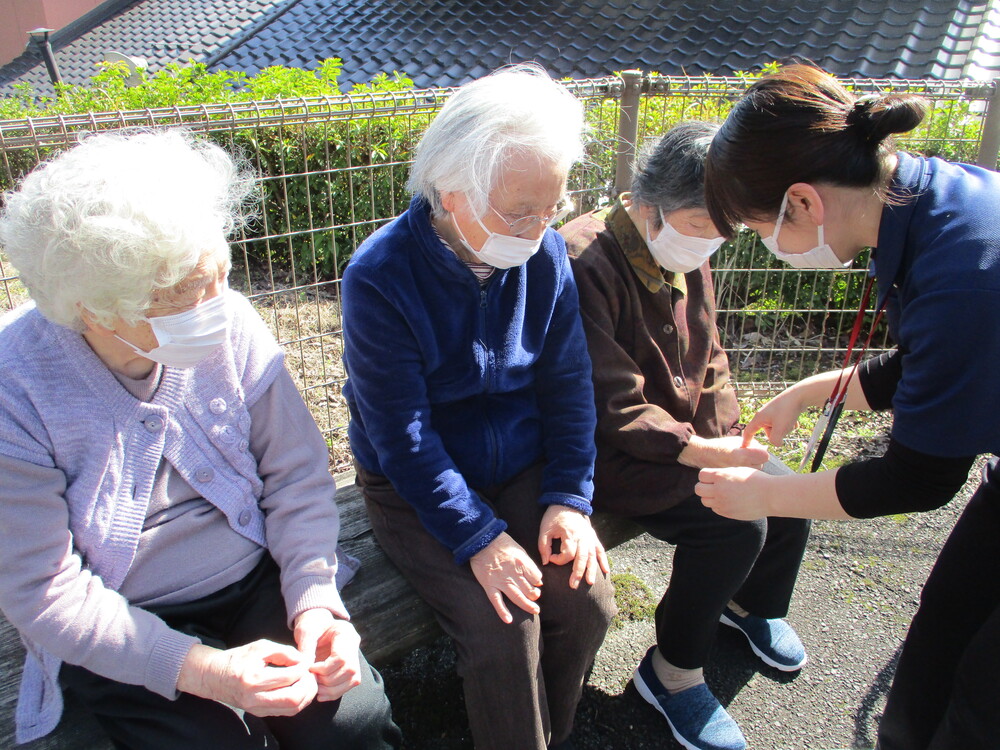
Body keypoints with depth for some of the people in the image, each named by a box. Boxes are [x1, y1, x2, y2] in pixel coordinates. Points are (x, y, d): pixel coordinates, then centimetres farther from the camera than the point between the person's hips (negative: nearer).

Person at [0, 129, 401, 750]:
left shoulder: (230, 326, -12)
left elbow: (297, 477, -5)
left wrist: (315, 600, -18)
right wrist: (201, 670, -24)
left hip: (256, 582, 2)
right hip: (120, 633, -1)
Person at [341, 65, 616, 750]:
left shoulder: (546, 253, -8)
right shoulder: (380, 277, -22)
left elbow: (568, 383, -1)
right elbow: (402, 436, -19)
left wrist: (570, 498, -9)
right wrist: (479, 536, -22)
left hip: (522, 467, 4)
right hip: (417, 488, -3)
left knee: (586, 599, -11)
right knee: (504, 625, -20)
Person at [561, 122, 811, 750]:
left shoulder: (687, 256, 4)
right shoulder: (589, 262, -24)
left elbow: (709, 361, 11)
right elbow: (611, 406, -26)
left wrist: (729, 444, -1)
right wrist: (698, 451, -31)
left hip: (687, 436, 9)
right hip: (613, 454, -8)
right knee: (734, 523, -22)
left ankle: (750, 602, 34)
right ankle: (672, 672, 2)